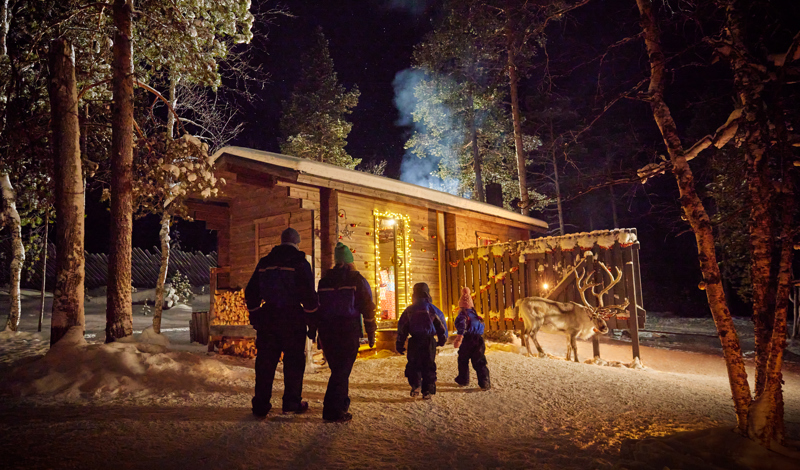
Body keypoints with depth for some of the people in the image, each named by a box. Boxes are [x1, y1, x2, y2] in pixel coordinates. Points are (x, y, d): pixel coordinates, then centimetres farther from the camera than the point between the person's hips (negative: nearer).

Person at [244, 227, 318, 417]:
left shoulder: (264, 263, 9)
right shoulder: (300, 263, -6)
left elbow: (251, 293, 13)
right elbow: (309, 295, -11)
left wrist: (255, 316, 21)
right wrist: (313, 317, 1)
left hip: (268, 318, 4)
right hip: (293, 318, -4)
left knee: (265, 362, 10)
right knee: (294, 361, 8)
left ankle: (260, 405, 13)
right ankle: (292, 402, 14)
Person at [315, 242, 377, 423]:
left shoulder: (324, 280, 12)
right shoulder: (357, 279, 0)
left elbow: (318, 307, 14)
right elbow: (367, 307, -4)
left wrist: (321, 333, 21)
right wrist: (371, 333, 3)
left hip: (327, 329, 5)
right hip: (348, 330, -5)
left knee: (337, 368, 17)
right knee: (343, 369, -5)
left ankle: (342, 403, 27)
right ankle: (333, 411, -11)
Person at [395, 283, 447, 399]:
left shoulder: (409, 310, 4)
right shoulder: (433, 309, 4)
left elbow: (402, 328, 4)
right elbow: (442, 325, 9)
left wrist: (400, 344, 8)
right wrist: (442, 340, 20)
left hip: (414, 342, 0)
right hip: (430, 341, 0)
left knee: (413, 365, 9)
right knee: (429, 366, 7)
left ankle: (415, 386, -8)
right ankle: (427, 391, 4)